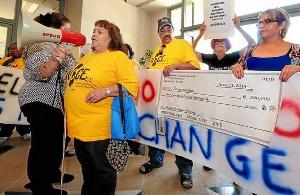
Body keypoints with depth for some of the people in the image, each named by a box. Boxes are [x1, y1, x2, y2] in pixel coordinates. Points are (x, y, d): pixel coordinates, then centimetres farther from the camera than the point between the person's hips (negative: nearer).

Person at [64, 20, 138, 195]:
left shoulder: (118, 56, -7)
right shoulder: (86, 57, 17)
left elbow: (132, 85, -18)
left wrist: (104, 91, -25)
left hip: (98, 128, -7)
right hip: (78, 125, 8)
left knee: (102, 169, 9)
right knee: (87, 168, 25)